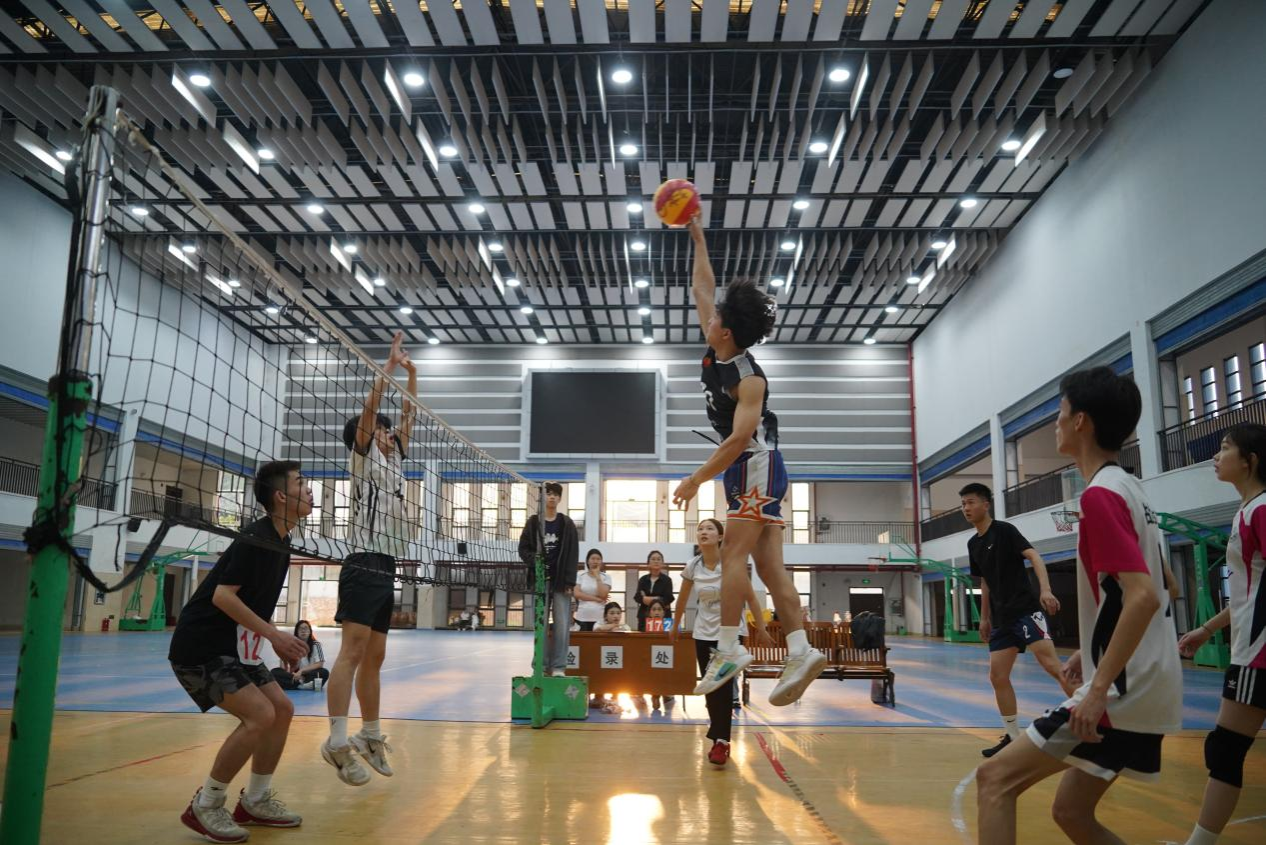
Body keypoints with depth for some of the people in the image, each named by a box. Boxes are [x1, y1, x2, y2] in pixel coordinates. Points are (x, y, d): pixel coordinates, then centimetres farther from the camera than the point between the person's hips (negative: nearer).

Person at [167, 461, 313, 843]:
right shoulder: (256, 538, -20)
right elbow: (222, 596, -26)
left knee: (281, 709, 6)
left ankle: (254, 801, 19)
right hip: (201, 647, -10)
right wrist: (275, 635, -24)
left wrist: (277, 639, 12)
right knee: (260, 715, -19)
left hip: (233, 647, 10)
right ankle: (204, 806, -2)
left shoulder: (279, 540, 9)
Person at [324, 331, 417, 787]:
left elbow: (407, 414, 27)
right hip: (364, 565, -8)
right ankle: (338, 741, -17)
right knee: (353, 651, -14)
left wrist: (411, 376, 24)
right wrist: (390, 362, -2)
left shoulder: (394, 457, 20)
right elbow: (370, 407, -7)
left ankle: (370, 735, 16)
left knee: (374, 656, 10)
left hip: (387, 568, 8)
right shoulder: (363, 455, 2)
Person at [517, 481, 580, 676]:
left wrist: (570, 582, -7)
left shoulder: (567, 524, 4)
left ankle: (558, 667, 2)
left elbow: (572, 555, 0)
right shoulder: (533, 522, 6)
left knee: (562, 625, -4)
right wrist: (534, 560, -14)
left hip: (560, 581, -1)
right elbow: (523, 548, 6)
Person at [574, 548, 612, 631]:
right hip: (582, 617, 1)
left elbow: (603, 595, -9)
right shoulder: (581, 576, 7)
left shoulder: (606, 577, 4)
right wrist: (596, 599, -9)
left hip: (599, 618, -1)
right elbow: (577, 594, -5)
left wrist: (597, 576, -7)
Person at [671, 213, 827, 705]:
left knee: (734, 555, -10)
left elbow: (740, 437, -24)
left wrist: (697, 479, -22)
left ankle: (728, 648, -7)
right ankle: (800, 652, 0)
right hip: (750, 471, 9)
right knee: (769, 565, 2)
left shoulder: (748, 378, -17)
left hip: (756, 467, -9)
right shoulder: (716, 351, 6)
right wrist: (697, 236, 18)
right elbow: (702, 289, 17)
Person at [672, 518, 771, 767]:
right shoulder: (692, 566, -6)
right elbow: (682, 599, 9)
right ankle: (720, 739, 17)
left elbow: (751, 598, -8)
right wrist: (675, 626, 17)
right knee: (711, 688, 4)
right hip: (703, 634, 3)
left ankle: (720, 741, -8)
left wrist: (761, 628, -8)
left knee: (724, 686, -13)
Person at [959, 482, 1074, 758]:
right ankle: (1013, 737, 14)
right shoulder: (973, 544, 15)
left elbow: (1034, 556, -19)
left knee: (1052, 666, -19)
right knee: (997, 677, 4)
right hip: (1002, 618, 8)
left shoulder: (1004, 530, -7)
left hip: (1026, 610, -8)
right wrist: (985, 617, 22)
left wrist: (1045, 589, -34)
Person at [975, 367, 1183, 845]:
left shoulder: (1100, 494, -16)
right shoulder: (1127, 487, 14)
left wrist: (1099, 688, -25)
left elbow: (1143, 596, -25)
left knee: (995, 778, -7)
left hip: (1122, 693, -10)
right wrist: (1089, 656, 25)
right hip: (1145, 690, 10)